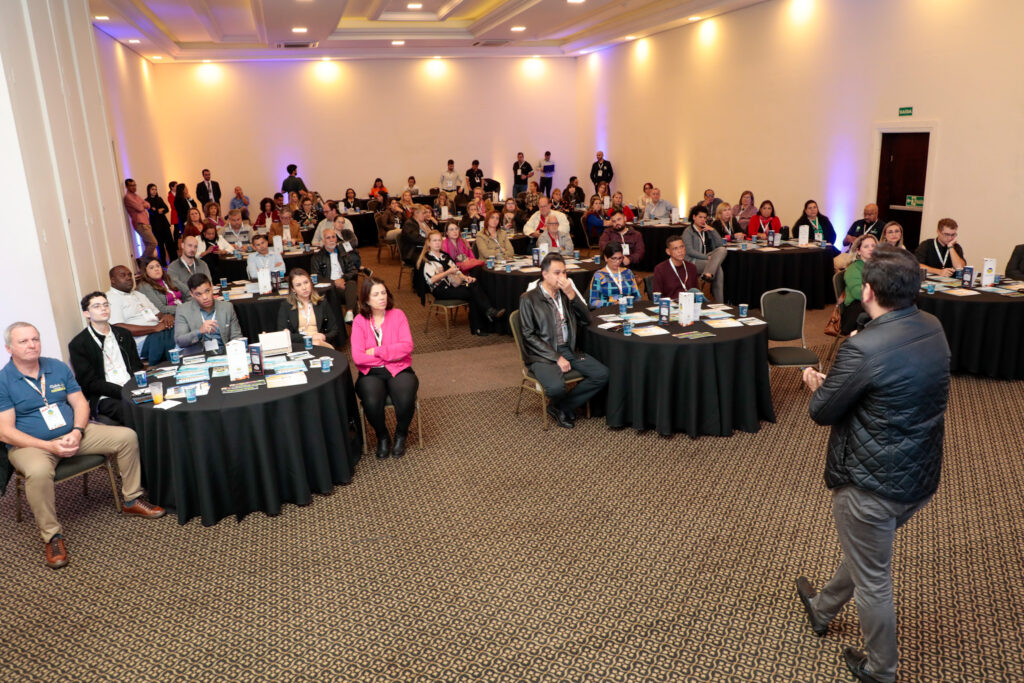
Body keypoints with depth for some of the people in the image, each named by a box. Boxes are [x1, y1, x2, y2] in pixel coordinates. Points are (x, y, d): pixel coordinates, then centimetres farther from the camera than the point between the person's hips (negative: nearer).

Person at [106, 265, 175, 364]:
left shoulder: (138, 294, 27)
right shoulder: (110, 298, 0)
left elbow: (157, 314, 27)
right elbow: (120, 329, -13)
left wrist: (165, 316, -1)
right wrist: (155, 328, -18)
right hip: (141, 341, -8)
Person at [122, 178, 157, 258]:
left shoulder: (135, 195, 20)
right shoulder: (128, 197, -9)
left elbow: (148, 205, 13)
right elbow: (140, 208, -17)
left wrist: (143, 205, -7)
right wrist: (143, 205, 4)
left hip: (145, 223, 9)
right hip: (140, 224, -9)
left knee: (148, 245, 9)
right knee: (153, 243, -14)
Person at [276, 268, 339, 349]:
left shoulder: (322, 304, 17)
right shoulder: (285, 305, 11)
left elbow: (334, 330, 16)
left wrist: (324, 337, -7)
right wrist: (307, 338, -10)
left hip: (322, 344, 2)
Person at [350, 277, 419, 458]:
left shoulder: (397, 315, 4)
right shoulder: (359, 321, 1)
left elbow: (407, 346, -8)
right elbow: (358, 357, -10)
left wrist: (376, 351, -12)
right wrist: (392, 353, -10)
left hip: (399, 370, 1)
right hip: (371, 373, 0)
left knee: (406, 400, -31)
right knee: (372, 403, -32)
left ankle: (400, 435, 4)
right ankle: (382, 436, 3)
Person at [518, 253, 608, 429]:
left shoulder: (565, 294, 12)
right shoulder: (529, 299, -4)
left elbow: (586, 320, 6)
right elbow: (529, 335, -9)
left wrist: (572, 294, -8)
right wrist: (556, 358, -16)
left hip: (568, 350, 6)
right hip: (542, 355, -6)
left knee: (602, 374, -13)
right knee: (556, 387, -33)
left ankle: (560, 407, -1)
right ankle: (561, 406, 5)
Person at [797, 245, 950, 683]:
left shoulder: (863, 349, -29)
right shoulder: (933, 328, -3)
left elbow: (822, 412, -16)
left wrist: (816, 385, 5)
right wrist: (835, 382, 9)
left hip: (872, 484, -8)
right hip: (921, 476, 8)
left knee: (871, 580, 14)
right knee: (866, 552, 29)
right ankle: (822, 609, 54)